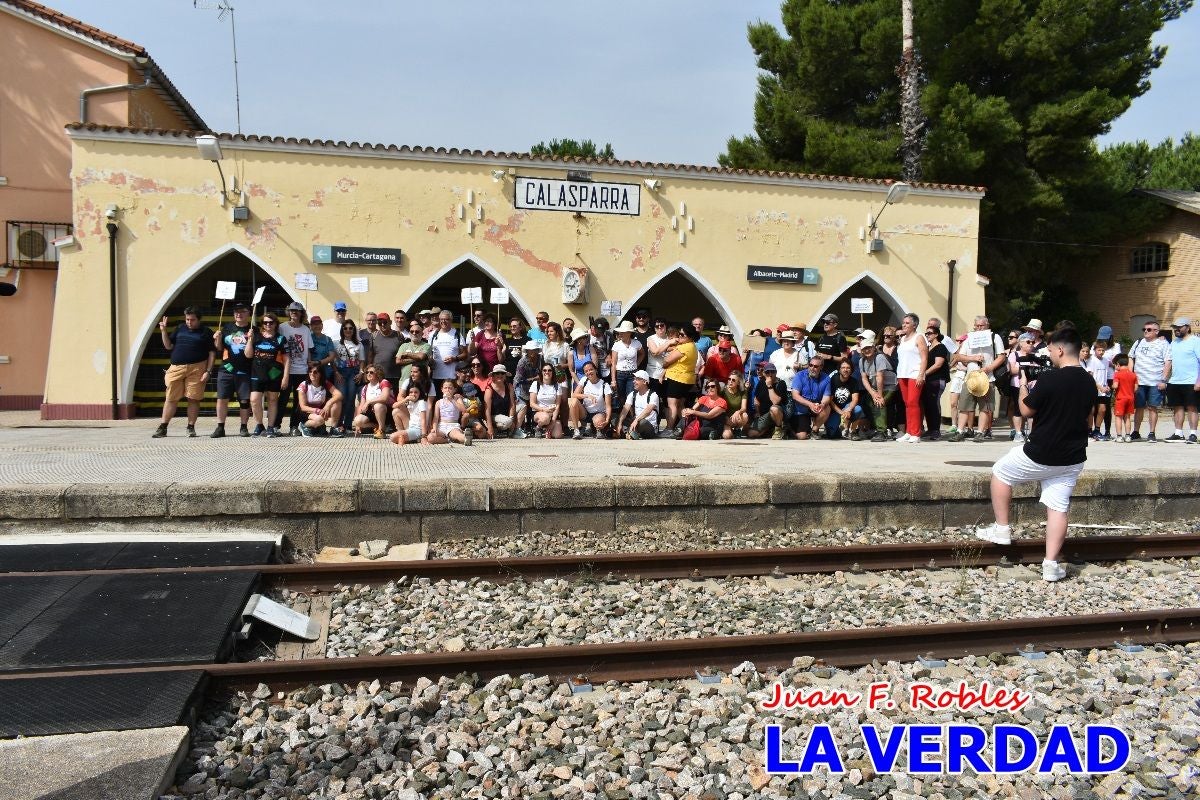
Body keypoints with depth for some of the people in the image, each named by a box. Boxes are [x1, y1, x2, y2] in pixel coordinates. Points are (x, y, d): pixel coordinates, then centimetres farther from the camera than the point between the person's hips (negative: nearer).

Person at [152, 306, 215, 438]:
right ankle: (162, 427, 9)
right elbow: (168, 346, 17)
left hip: (196, 369, -3)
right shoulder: (180, 328, 15)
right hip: (176, 368, 3)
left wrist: (208, 371, -7)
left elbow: (212, 353, 1)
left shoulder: (206, 332, 4)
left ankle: (191, 427, 9)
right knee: (171, 398, 4)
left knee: (193, 399, -1)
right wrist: (163, 331, 3)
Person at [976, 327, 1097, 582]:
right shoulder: (1089, 383, 5)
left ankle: (1002, 529, 18)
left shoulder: (1049, 379, -18)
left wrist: (1023, 385, 9)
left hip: (1040, 455, -6)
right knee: (1058, 508, 7)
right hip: (1073, 460, 6)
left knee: (1000, 472, 16)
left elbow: (1026, 410, -8)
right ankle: (1051, 564, 4)